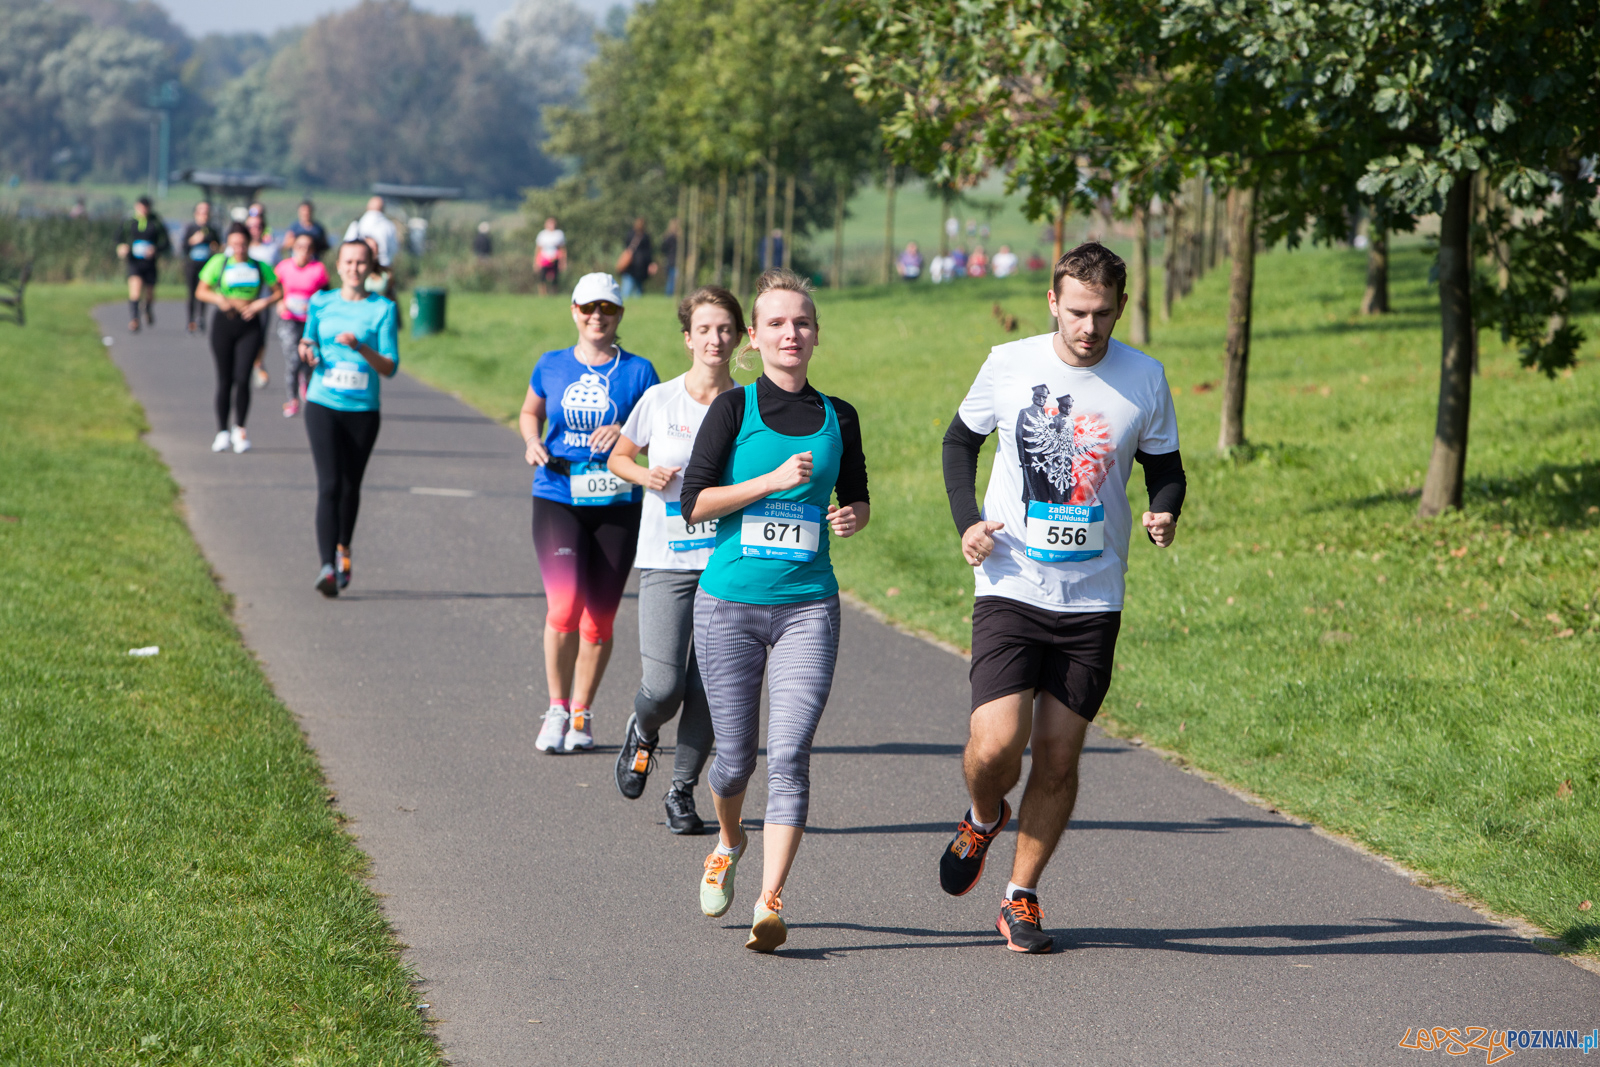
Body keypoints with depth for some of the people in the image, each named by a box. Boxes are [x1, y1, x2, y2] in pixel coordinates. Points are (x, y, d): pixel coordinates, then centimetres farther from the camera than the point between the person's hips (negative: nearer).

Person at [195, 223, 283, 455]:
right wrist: (218, 299, -14)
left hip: (249, 325, 0)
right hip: (224, 323, 0)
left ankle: (240, 430, 7)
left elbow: (278, 292, 11)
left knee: (242, 378, -10)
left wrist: (263, 303, -7)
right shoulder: (219, 263, 4)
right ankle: (222, 432, 13)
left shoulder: (261, 267, 6)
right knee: (225, 380, 2)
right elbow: (202, 291, 6)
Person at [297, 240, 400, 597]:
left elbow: (390, 368, -5)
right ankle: (327, 565, -20)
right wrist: (307, 351, -4)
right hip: (323, 404, 0)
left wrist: (360, 347, -22)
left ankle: (343, 548, 39)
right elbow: (309, 341, 20)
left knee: (350, 486, 13)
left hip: (363, 410, 0)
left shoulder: (382, 309, -1)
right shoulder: (321, 303, 6)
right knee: (329, 485, -13)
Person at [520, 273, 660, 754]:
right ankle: (557, 708, 1)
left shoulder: (638, 371, 2)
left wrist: (626, 433, -16)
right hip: (557, 501, 0)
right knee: (565, 605, -17)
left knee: (600, 618, 5)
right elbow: (530, 412, 23)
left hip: (617, 504, 0)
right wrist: (533, 443, 2)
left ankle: (581, 714, 22)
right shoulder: (552, 366, 7)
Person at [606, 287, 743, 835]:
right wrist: (646, 475, -6)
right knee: (663, 687, -12)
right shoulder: (660, 400, 1)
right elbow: (618, 456, 14)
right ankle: (642, 732, 23)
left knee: (707, 692, 0)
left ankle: (682, 791, 17)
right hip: (666, 562, -1)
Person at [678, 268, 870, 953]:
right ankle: (729, 843, 39)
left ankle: (770, 903, -14)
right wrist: (773, 481, -16)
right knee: (736, 757, 6)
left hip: (807, 607, 1)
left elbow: (856, 499, 21)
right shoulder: (734, 408, 0)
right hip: (729, 604, -1)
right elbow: (694, 501, -7)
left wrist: (853, 516, -2)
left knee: (790, 755, -13)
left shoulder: (838, 418, 8)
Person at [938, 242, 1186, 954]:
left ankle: (1021, 897, 20)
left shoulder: (1144, 379, -1)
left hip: (1093, 600, 1)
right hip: (1011, 592, -1)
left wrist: (1165, 514, -11)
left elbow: (1165, 467, 11)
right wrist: (967, 521, -2)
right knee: (997, 743, -15)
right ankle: (983, 818, 21)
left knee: (1058, 756, 3)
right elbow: (960, 440, 13)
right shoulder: (1009, 366, -4)